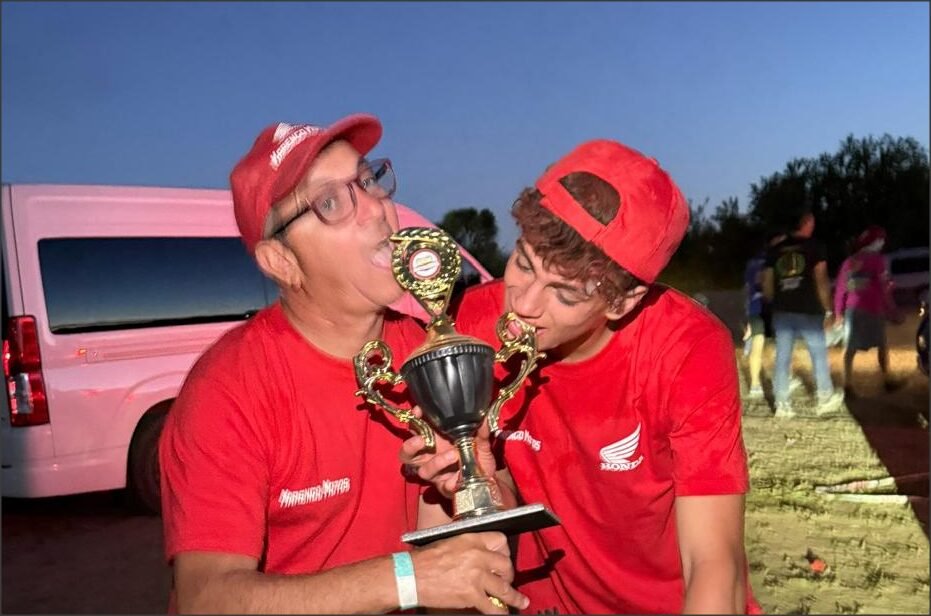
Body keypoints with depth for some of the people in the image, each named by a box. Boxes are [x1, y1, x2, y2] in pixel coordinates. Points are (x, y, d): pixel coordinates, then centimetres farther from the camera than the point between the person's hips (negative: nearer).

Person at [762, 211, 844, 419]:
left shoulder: (775, 250, 9)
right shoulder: (814, 246, -2)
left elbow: (767, 285, 7)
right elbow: (821, 281, -7)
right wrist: (828, 310, -2)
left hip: (782, 311, 3)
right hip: (808, 310, -3)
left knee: (782, 357, 5)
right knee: (819, 353, 13)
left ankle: (782, 405, 4)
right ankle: (825, 399, 21)